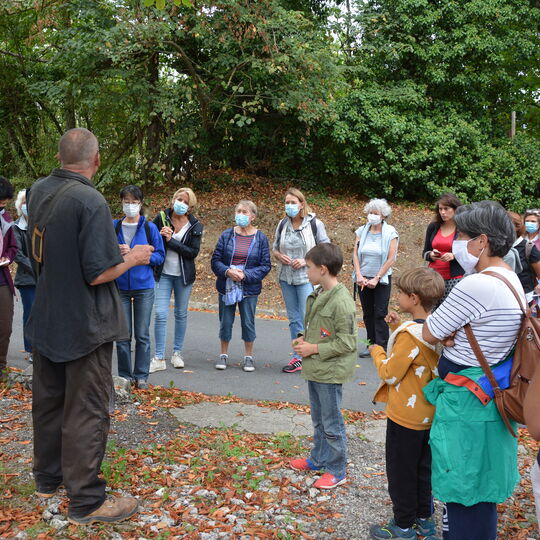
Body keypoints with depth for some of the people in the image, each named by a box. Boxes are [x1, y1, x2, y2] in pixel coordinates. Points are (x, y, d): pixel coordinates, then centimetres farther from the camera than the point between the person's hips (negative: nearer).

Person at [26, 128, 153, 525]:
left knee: (48, 402, 19)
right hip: (84, 325, -8)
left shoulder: (38, 191, 2)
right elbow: (99, 273, -23)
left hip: (45, 321, 8)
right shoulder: (90, 202, -21)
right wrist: (133, 258, -5)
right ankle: (86, 502, 11)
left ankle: (47, 478, 36)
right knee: (86, 412, 2)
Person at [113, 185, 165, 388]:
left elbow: (159, 256, -2)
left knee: (142, 334, 3)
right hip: (119, 286, 1)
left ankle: (141, 376, 14)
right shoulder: (113, 226, 5)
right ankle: (125, 375, 18)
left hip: (143, 286, -1)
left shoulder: (150, 228, 0)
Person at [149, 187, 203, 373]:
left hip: (184, 275, 1)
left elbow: (193, 252, -12)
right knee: (160, 314, -7)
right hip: (163, 274, 0)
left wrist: (170, 240, -19)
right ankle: (159, 358, -1)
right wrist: (161, 236, -18)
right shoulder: (161, 218, -3)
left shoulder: (195, 225, -4)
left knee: (181, 314, 11)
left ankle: (177, 353, 26)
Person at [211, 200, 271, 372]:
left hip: (249, 289, -1)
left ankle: (248, 357, 22)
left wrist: (246, 274, -17)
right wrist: (227, 271, -20)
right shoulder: (226, 235, -1)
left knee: (248, 323, 7)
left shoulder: (260, 238, -3)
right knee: (225, 322, 9)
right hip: (226, 287, 1)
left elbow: (265, 266, -4)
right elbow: (215, 260, -1)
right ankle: (223, 355, 25)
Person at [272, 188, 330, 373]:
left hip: (307, 277, -5)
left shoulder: (314, 224, -6)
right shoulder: (283, 224, 8)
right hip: (286, 277, 5)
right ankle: (298, 357, 19)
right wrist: (280, 256, -7)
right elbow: (274, 247, 16)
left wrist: (306, 261, -16)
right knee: (294, 318, 11)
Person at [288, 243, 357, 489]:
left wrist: (314, 348, -19)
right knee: (318, 419, 23)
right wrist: (303, 338, 2)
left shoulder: (342, 302, -23)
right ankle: (318, 459, 39)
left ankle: (337, 471, 18)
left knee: (332, 423, 4)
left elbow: (346, 343, -22)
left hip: (330, 372, -9)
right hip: (315, 368, 9)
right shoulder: (317, 294, 6)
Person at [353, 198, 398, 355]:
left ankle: (382, 348, 0)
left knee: (380, 314, -5)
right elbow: (355, 254, 2)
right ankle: (372, 344, 21)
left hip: (382, 279, -4)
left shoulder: (390, 233, -7)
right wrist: (359, 275, -9)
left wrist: (376, 279, -14)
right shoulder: (362, 231, 3)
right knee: (367, 313, 10)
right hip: (363, 279, 4)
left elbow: (391, 259, -11)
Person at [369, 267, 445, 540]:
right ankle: (424, 518, 34)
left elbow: (390, 374, -21)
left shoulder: (409, 335, -26)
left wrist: (377, 353, -5)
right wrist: (398, 327, 4)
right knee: (423, 469, 21)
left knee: (401, 472, 9)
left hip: (405, 417, -8)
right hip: (429, 415, 8)